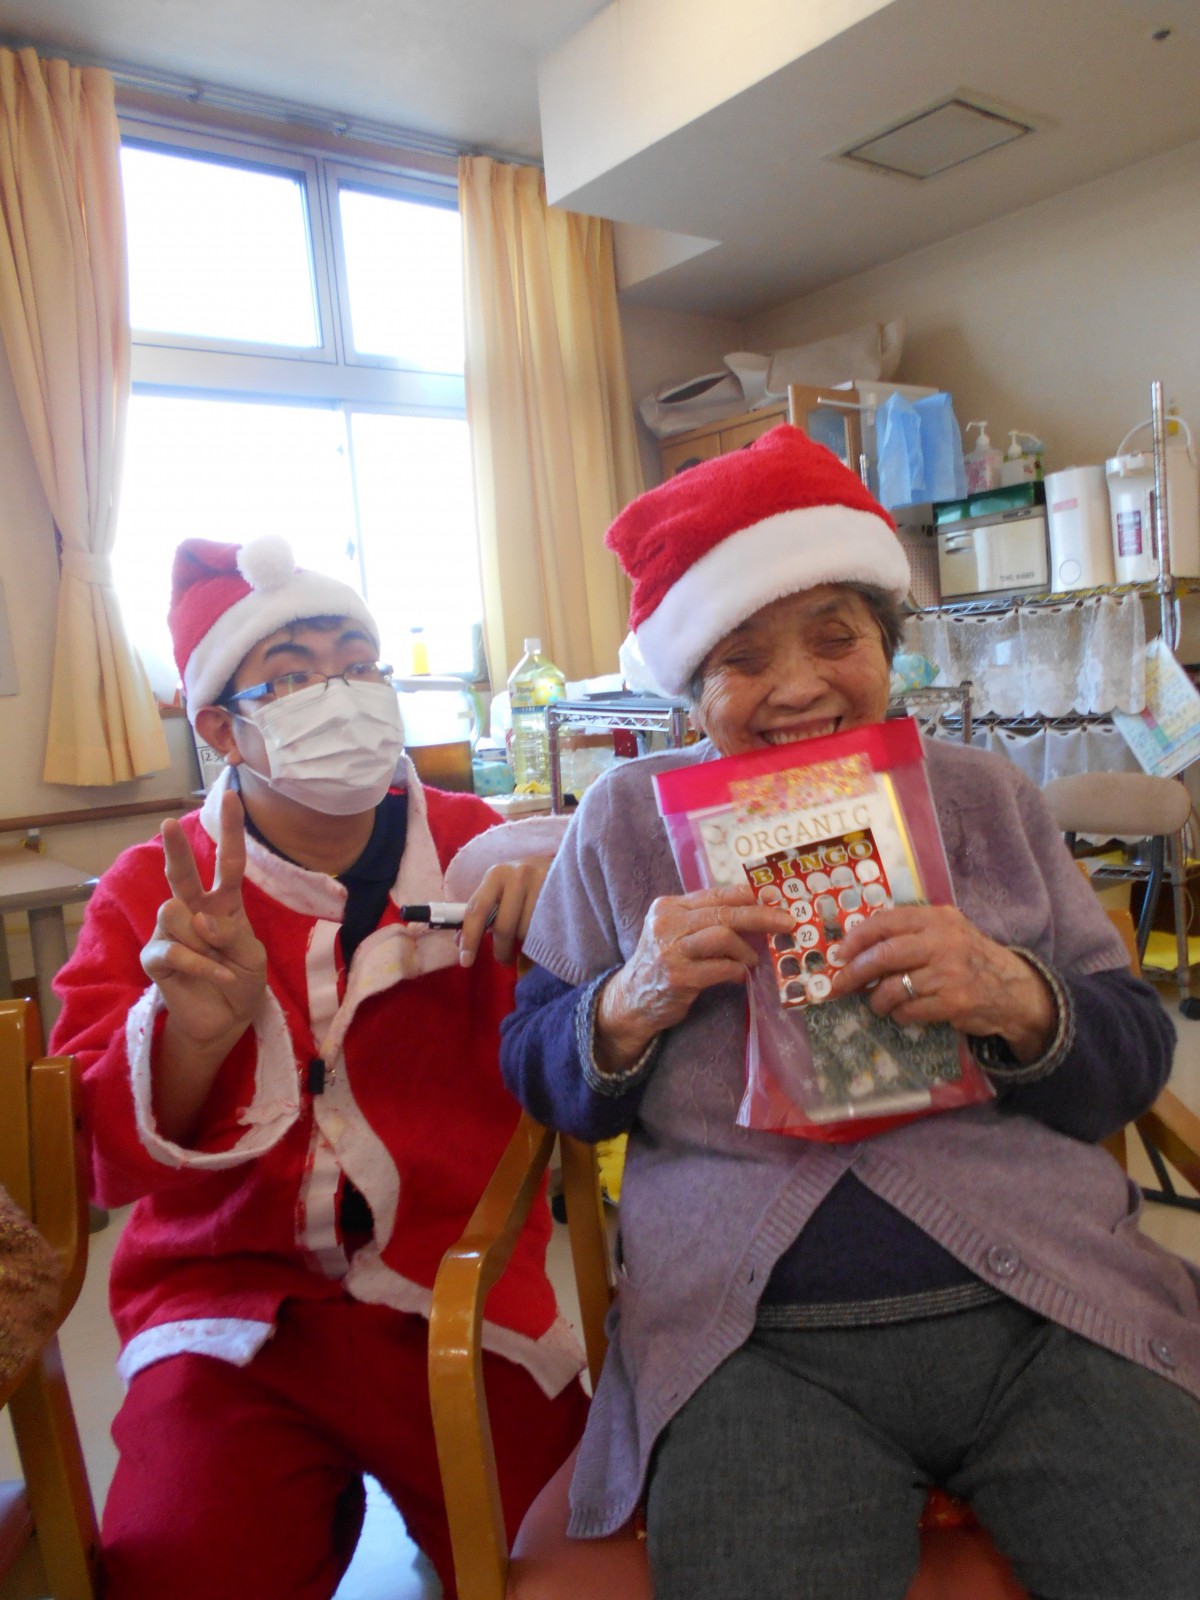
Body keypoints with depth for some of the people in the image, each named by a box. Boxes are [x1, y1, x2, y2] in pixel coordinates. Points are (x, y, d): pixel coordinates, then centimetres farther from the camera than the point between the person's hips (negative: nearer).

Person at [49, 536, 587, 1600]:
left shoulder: (468, 849, 2)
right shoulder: (150, 893, 2)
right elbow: (103, 1159, -4)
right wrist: (192, 1030, -25)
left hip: (464, 1309, 1)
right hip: (232, 1314, 1)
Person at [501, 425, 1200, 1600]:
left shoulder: (983, 798, 9)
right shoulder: (628, 820, 5)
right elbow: (536, 1079, 8)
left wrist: (1018, 1002, -14)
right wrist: (633, 1005, -13)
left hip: (1050, 1308, 3)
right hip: (757, 1341, -1)